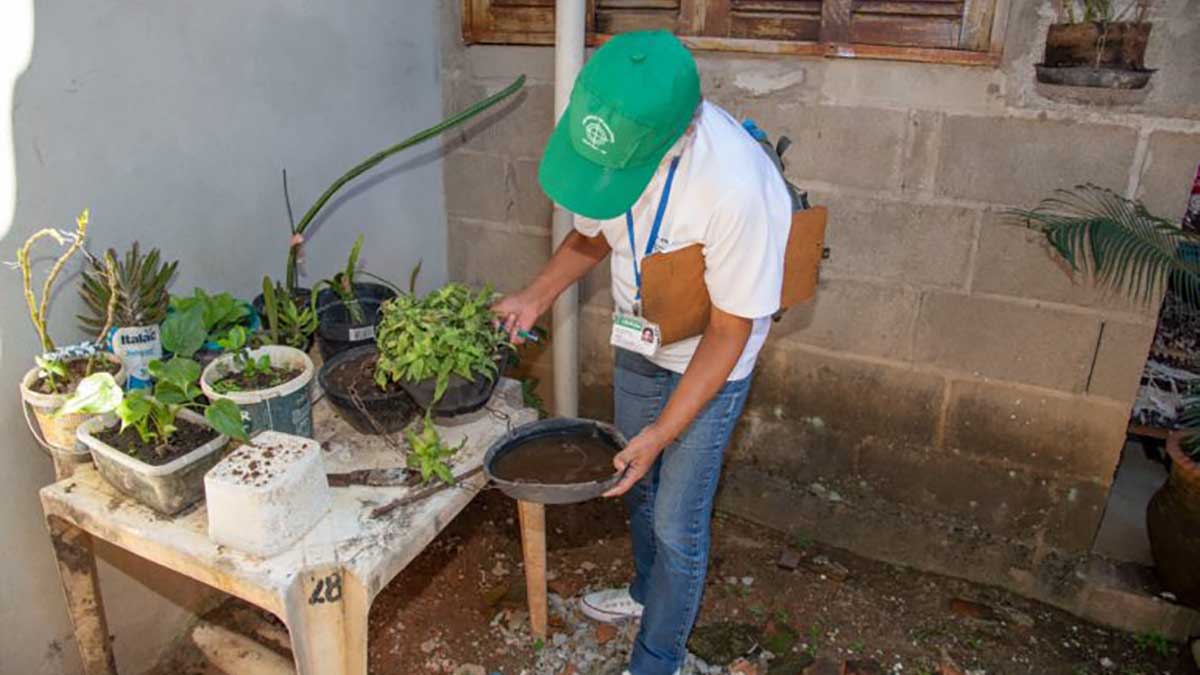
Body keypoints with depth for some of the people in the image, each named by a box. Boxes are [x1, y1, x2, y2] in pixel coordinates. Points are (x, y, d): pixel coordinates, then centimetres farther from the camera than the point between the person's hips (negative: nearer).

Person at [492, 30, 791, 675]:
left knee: (677, 525, 5)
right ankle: (647, 591, 53)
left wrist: (663, 432, -23)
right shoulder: (612, 137, -18)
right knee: (636, 483, 24)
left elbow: (728, 332, -26)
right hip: (638, 344, 6)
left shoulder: (737, 185, -37)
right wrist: (534, 296, -9)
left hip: (708, 365, -6)